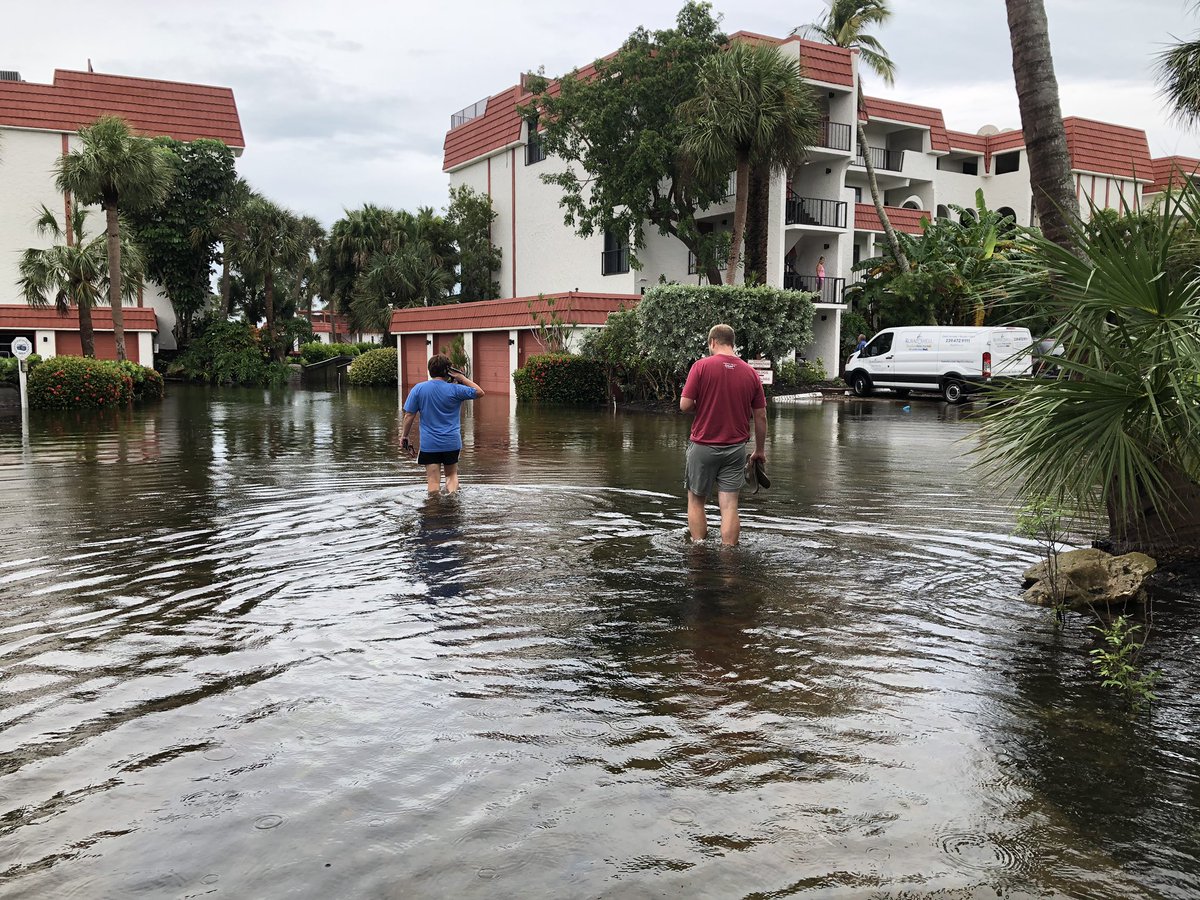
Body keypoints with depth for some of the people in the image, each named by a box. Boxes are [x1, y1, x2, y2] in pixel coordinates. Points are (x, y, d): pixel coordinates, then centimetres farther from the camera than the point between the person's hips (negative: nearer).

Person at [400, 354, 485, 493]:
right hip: (452, 442, 0)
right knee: (452, 475, 17)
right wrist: (461, 378, 0)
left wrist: (404, 436, 9)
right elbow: (479, 392, 2)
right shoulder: (455, 389, -8)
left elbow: (409, 416, -3)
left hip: (429, 444, 0)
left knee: (433, 481, 3)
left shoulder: (418, 389, -4)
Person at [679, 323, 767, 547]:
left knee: (696, 501, 13)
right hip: (735, 448, 2)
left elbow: (685, 405, -12)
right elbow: (760, 416, 5)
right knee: (729, 505, 3)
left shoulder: (701, 366, -8)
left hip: (703, 445, -2)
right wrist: (760, 450, 15)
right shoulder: (751, 373, 2)